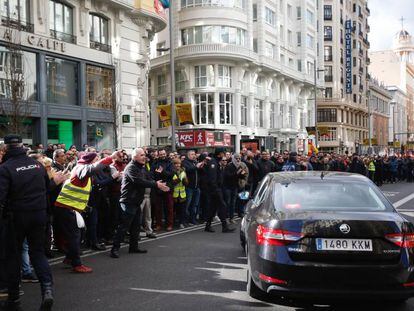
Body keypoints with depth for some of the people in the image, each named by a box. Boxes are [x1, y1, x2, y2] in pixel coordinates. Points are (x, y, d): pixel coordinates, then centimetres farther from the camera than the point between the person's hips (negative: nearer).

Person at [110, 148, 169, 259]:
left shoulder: (141, 168, 16)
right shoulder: (131, 168, -15)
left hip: (136, 202, 10)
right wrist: (156, 185, -25)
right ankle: (115, 248, -4)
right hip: (128, 202, -10)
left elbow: (147, 180, 11)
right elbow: (138, 181, -26)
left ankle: (134, 246, 25)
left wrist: (157, 184, -11)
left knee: (136, 225, 15)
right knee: (123, 226, -8)